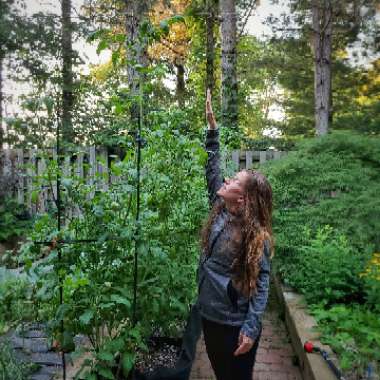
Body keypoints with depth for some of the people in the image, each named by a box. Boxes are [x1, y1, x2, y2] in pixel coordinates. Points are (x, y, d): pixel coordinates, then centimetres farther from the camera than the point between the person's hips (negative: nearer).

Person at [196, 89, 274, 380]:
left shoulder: (255, 235, -20)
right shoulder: (220, 209, -4)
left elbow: (261, 281, -18)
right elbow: (212, 168, 2)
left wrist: (252, 327, -23)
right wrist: (212, 126, 3)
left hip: (236, 324, -6)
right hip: (210, 315, 7)